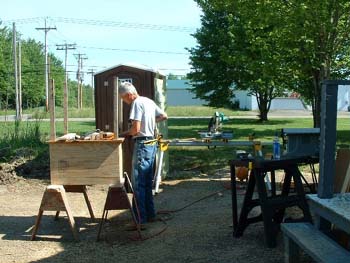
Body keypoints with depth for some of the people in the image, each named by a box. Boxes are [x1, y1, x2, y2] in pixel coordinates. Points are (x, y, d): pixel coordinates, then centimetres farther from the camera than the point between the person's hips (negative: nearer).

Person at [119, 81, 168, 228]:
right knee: (147, 183, 16)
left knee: (138, 184, -5)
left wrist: (124, 134, -3)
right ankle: (150, 214, 24)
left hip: (142, 145, -9)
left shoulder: (137, 103, -14)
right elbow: (164, 116, 22)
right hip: (151, 144, 9)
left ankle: (140, 220, -4)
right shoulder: (148, 101, 12)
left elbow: (136, 129, -20)